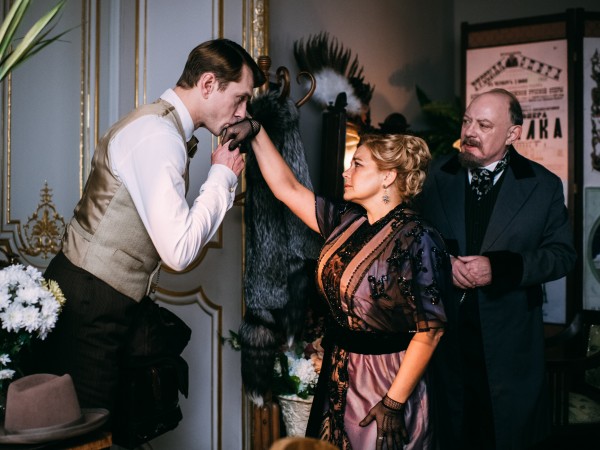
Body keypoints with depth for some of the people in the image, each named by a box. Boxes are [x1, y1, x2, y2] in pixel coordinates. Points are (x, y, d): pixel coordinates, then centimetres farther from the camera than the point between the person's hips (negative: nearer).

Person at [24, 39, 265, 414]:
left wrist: (223, 181, 6)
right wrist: (223, 175, -13)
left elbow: (174, 226, 16)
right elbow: (178, 250, -24)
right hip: (89, 309, -10)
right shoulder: (158, 134, -18)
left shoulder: (164, 128, 14)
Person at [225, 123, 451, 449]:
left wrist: (394, 403, -21)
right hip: (338, 375, 7)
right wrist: (255, 133, 3)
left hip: (382, 380, -7)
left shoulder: (416, 240, -18)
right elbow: (287, 189, 7)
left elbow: (429, 330, -20)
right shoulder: (347, 221, 2)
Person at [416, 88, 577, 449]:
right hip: (443, 333, 1)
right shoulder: (435, 176, 2)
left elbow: (563, 254, -4)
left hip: (508, 338, -1)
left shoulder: (543, 185, -2)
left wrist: (499, 268, -17)